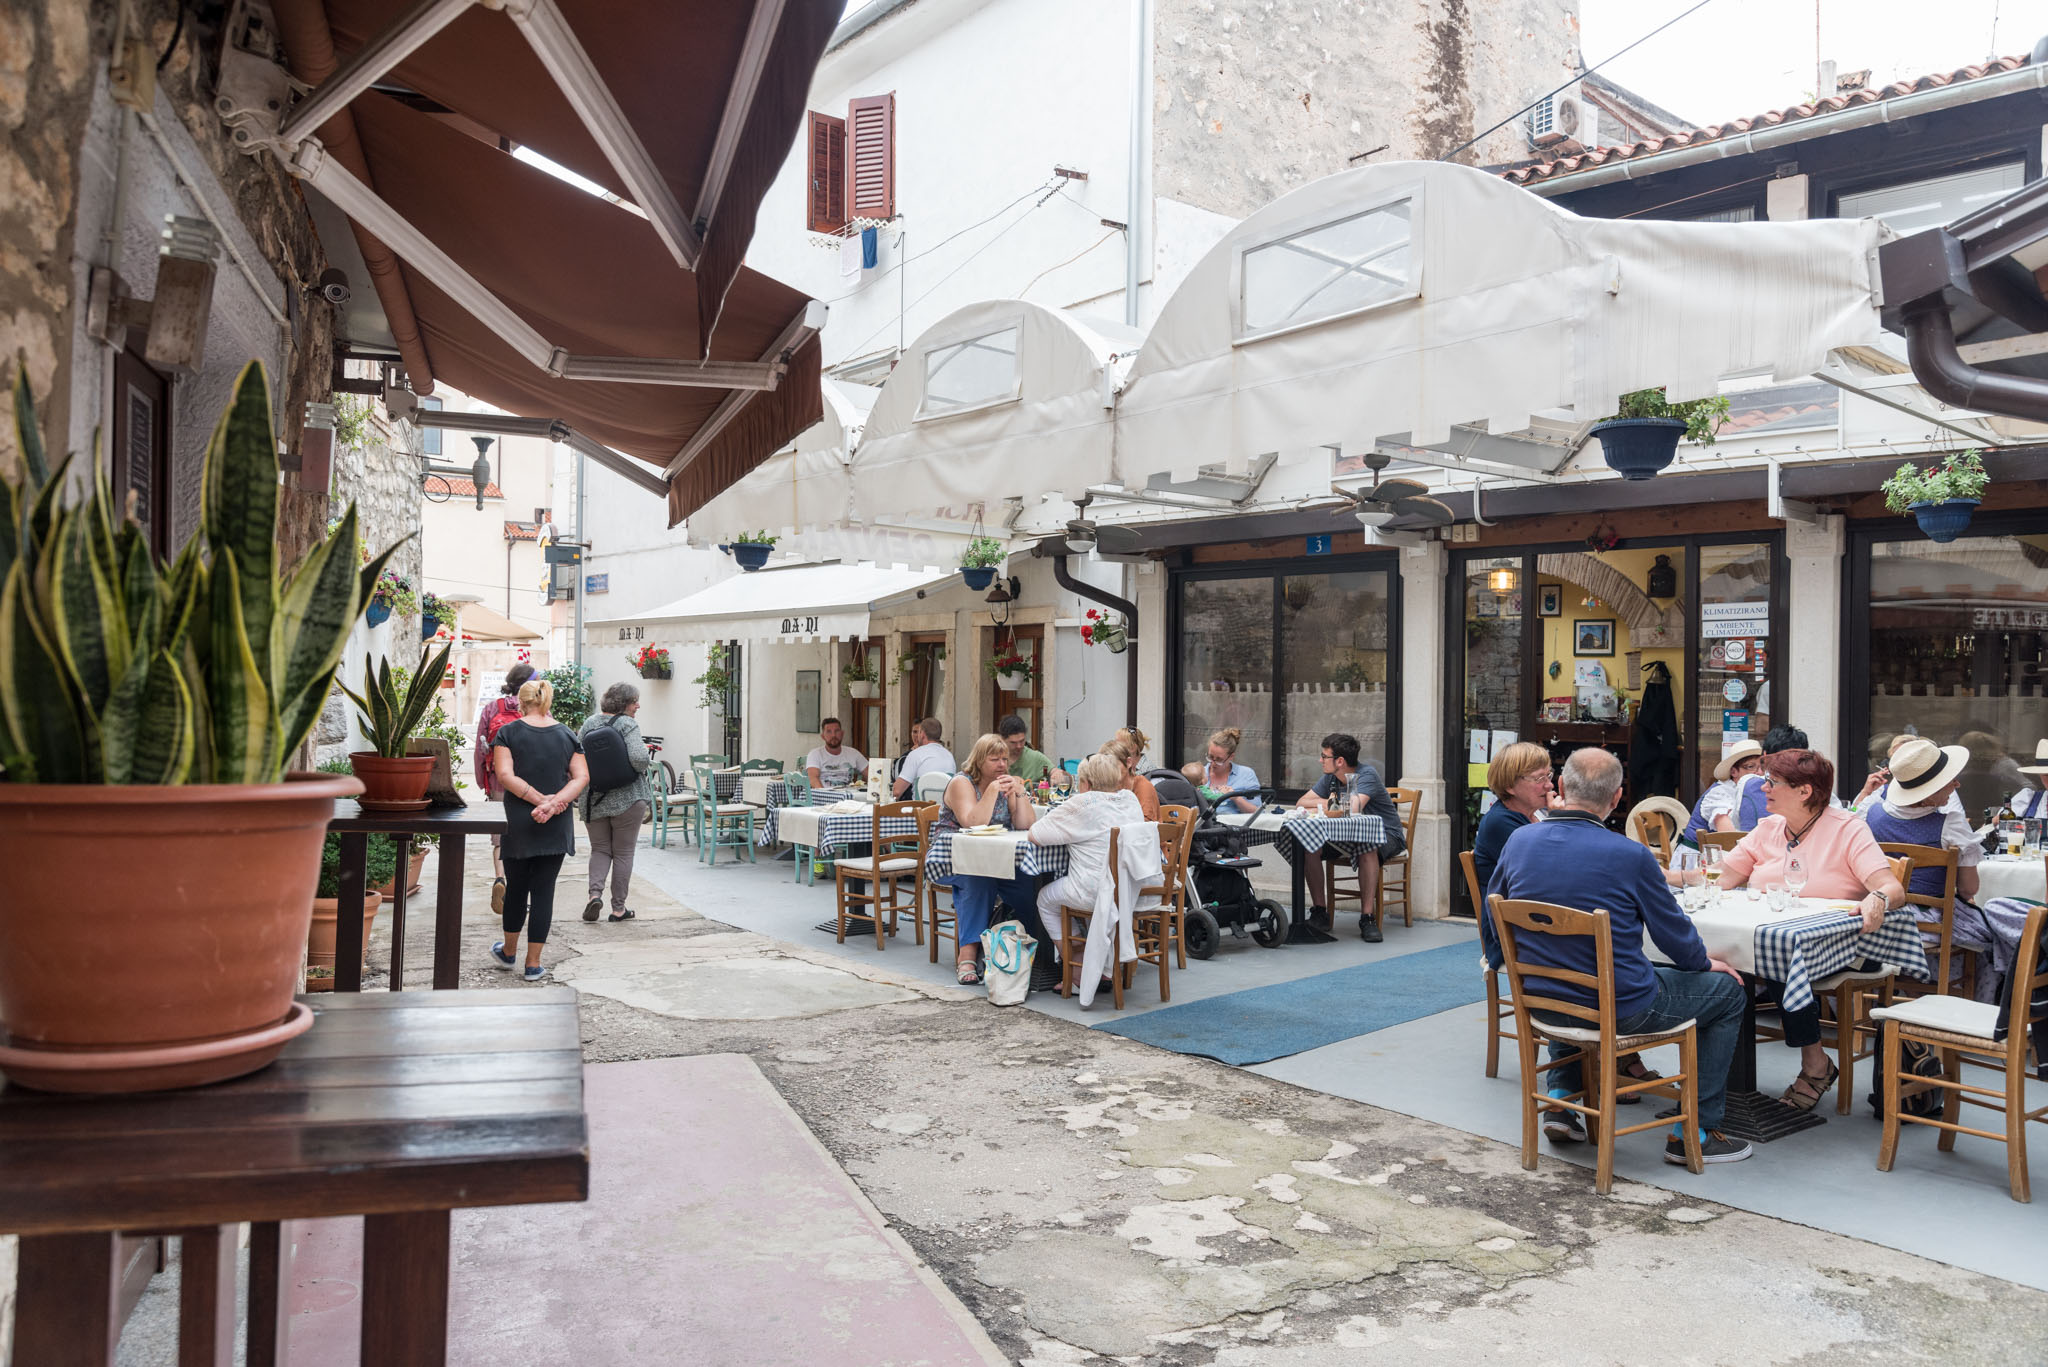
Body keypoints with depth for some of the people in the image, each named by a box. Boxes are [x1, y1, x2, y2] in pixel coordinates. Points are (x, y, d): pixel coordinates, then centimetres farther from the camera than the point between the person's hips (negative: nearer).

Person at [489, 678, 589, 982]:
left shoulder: (508, 732, -2)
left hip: (518, 823, -1)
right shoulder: (567, 735, 4)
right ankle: (533, 965, 7)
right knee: (544, 890, 5)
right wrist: (555, 802, -14)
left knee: (516, 887, 15)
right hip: (557, 827, 1)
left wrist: (540, 800, -15)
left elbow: (505, 776, -13)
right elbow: (582, 777, -4)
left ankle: (509, 952, 33)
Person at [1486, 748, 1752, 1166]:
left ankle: (1561, 1099, 30)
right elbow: (1674, 935, -6)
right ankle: (1694, 1133, 19)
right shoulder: (1631, 856, -19)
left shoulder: (1520, 840, -6)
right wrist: (1705, 962, 17)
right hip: (1621, 1010, -5)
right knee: (1728, 989, 17)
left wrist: (1494, 959, 31)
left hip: (1542, 1005, 5)